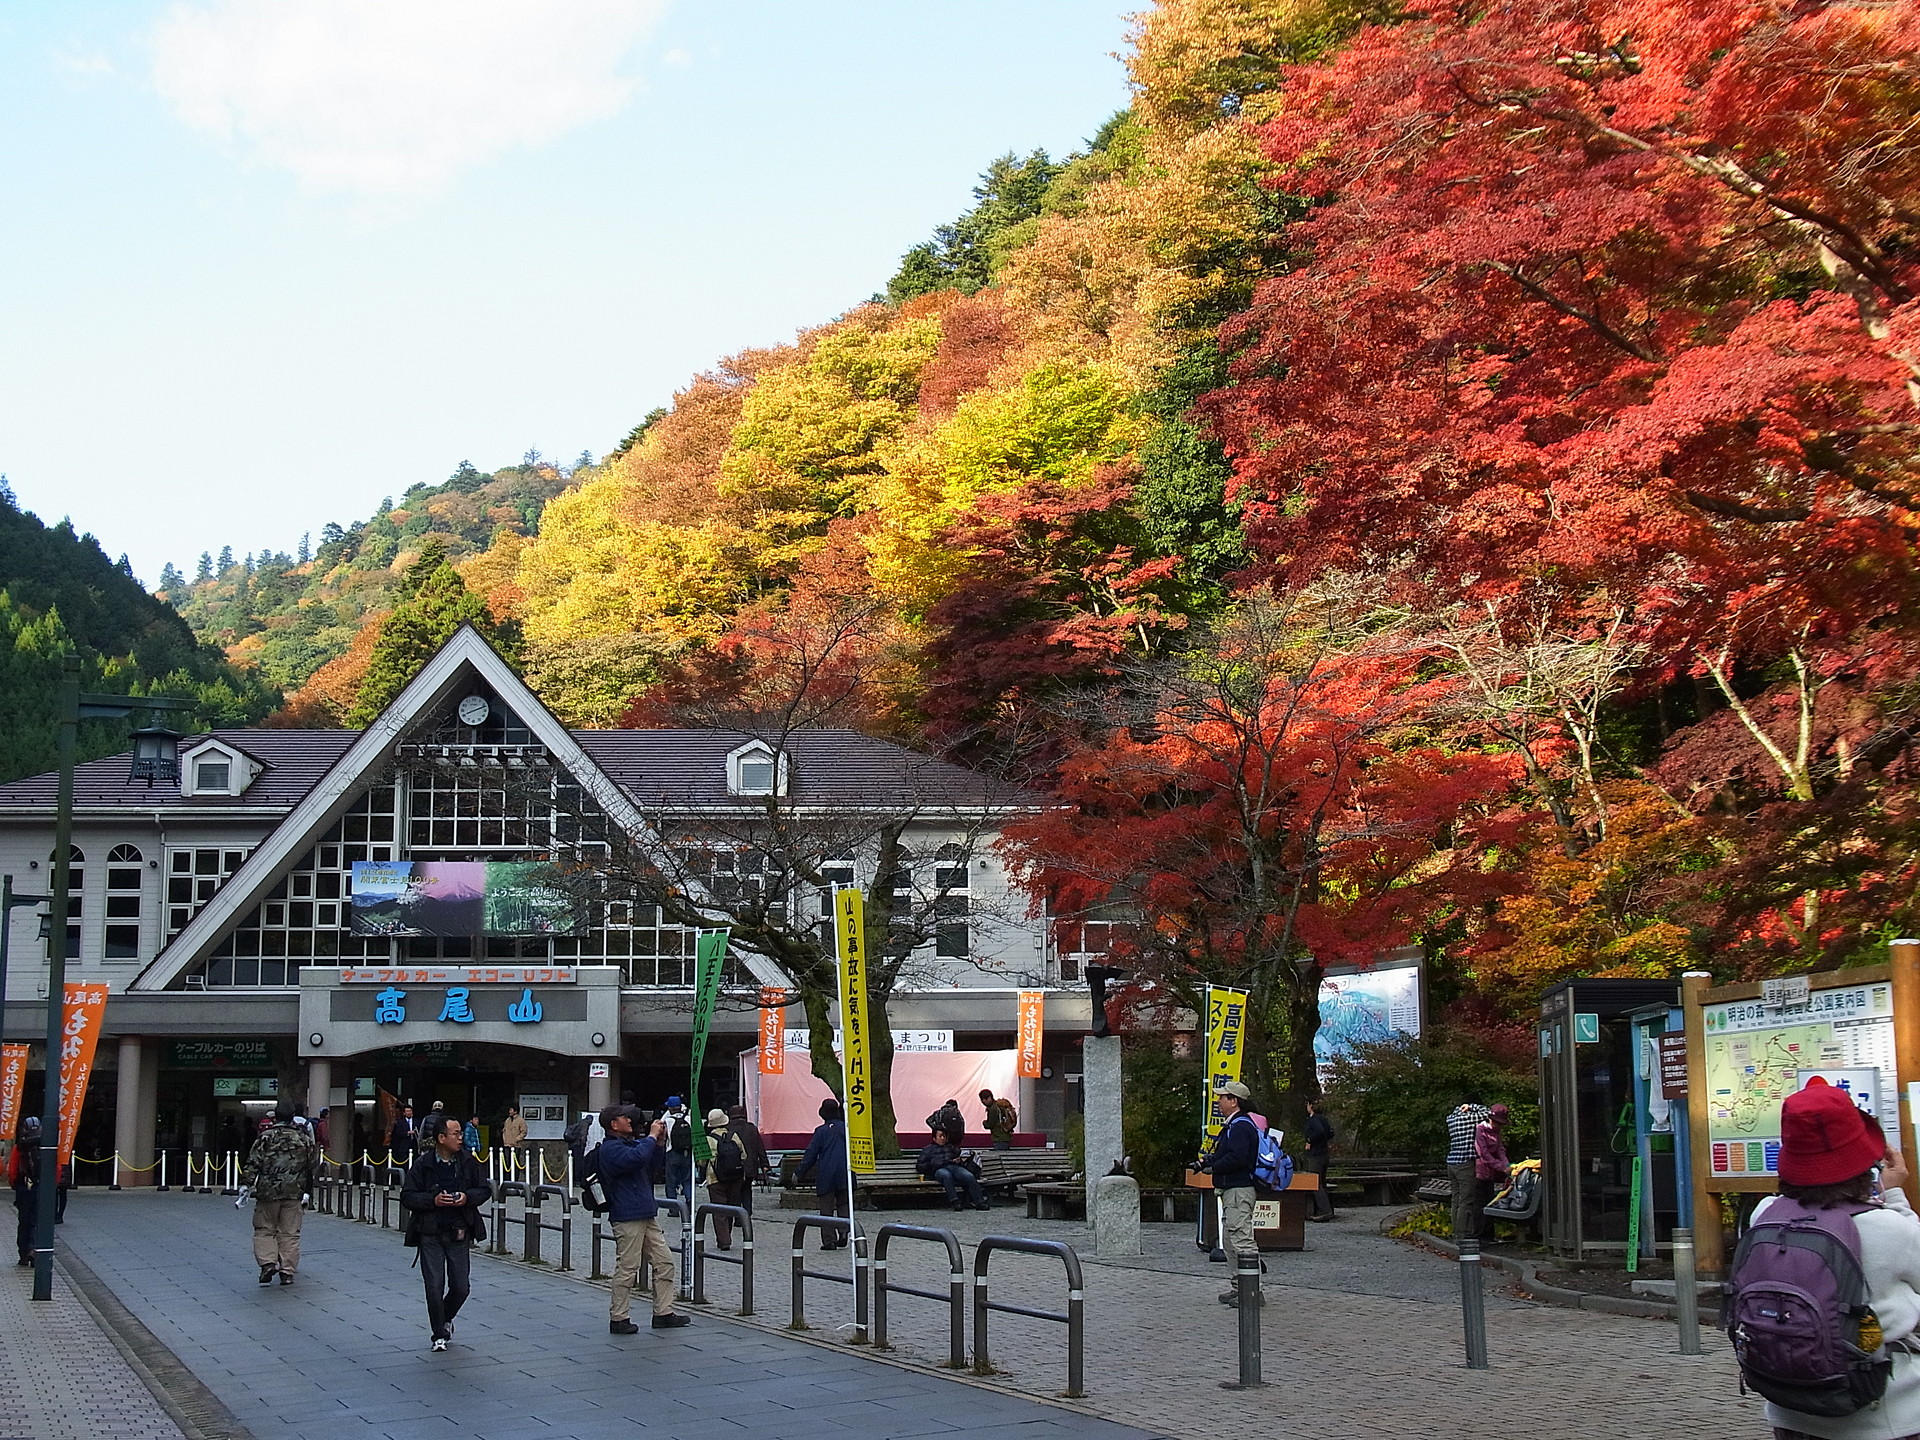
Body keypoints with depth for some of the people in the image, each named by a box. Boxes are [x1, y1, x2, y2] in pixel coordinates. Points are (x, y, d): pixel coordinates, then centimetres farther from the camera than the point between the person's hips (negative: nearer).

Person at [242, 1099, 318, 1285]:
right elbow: (314, 1163, 12)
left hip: (268, 1192, -2)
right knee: (289, 1233, 7)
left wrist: (246, 1184, -6)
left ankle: (267, 1263, -9)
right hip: (294, 1193, 2)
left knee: (264, 1230, 10)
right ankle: (287, 1271, 3)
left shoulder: (265, 1138, -3)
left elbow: (253, 1163, -8)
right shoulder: (303, 1139, 4)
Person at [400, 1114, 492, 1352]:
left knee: (461, 1286, 4)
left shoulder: (468, 1162, 1)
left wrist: (467, 1197, -10)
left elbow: (485, 1190, 10)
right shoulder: (422, 1164, -7)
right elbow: (407, 1197, -6)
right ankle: (439, 1335, 15)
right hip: (431, 1234, -2)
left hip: (459, 1233, 2)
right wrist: (433, 1200, -20)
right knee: (434, 1286, -3)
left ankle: (446, 1318, 34)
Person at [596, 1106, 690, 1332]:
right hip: (627, 1218, -10)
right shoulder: (610, 1148, -11)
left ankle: (663, 1314, 14)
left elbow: (654, 1161, 24)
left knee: (664, 1262, 9)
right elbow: (636, 1158, -28)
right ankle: (618, 1319, 2)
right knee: (627, 1269, -6)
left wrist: (660, 1141, 7)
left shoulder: (632, 1142, 21)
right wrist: (652, 1136, -16)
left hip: (646, 1216, 10)